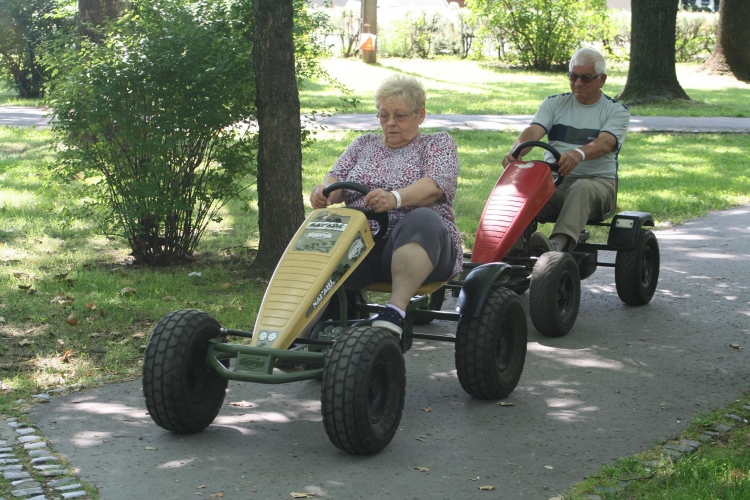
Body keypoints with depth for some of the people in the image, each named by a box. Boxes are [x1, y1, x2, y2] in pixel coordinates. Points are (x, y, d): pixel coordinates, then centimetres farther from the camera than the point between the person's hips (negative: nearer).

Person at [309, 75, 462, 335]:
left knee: (422, 220, -38)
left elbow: (433, 187, -7)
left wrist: (395, 198, -29)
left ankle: (396, 309, -48)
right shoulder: (363, 145, 26)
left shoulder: (439, 143, 13)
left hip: (414, 245, -3)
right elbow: (336, 177, 12)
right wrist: (324, 191, -15)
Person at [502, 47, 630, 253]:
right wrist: (516, 152, -28)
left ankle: (557, 245, -63)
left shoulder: (617, 111, 5)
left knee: (581, 189, -40)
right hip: (554, 178, 3)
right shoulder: (554, 104, 15)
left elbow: (605, 143, -16)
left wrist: (579, 154, -39)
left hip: (598, 180, -3)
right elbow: (533, 131, -4)